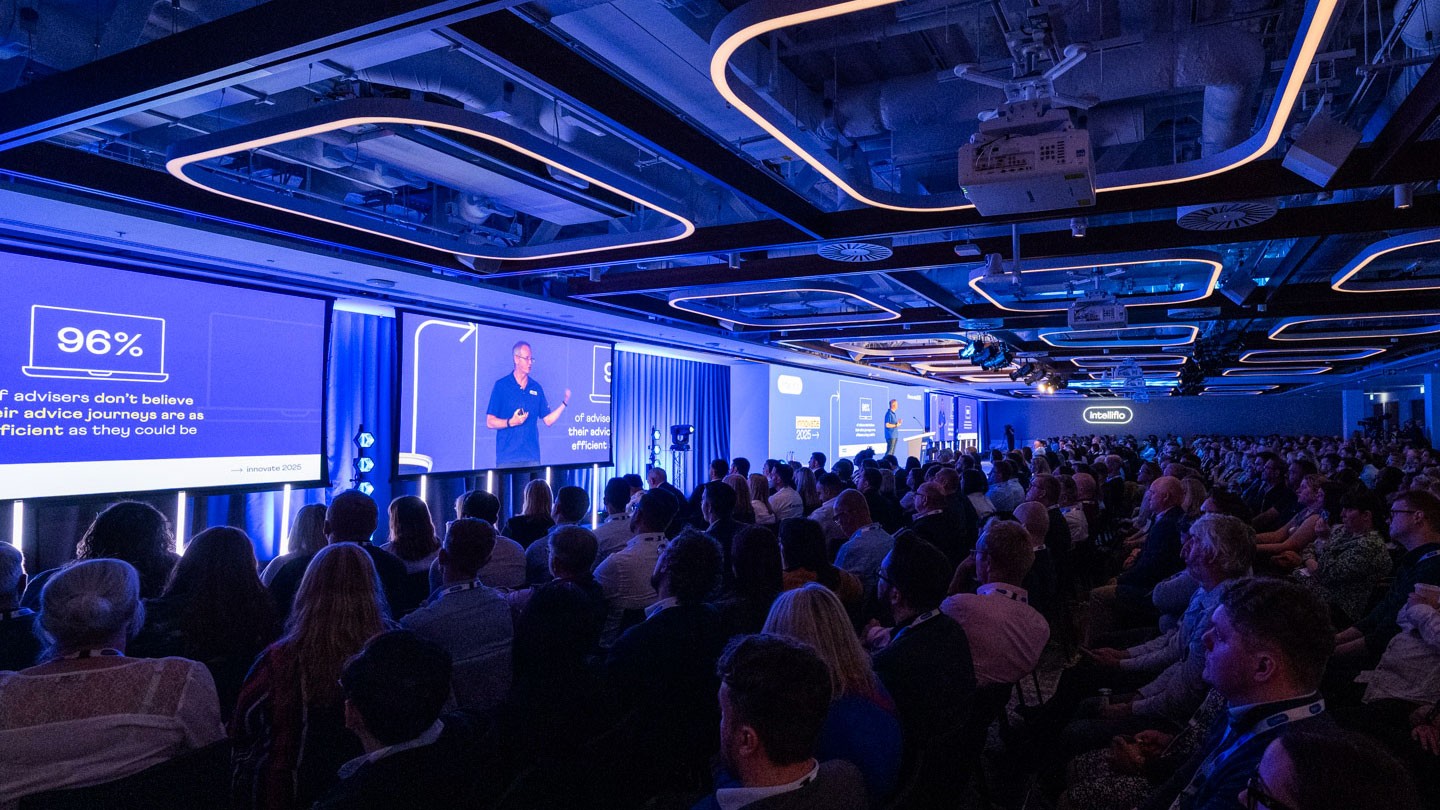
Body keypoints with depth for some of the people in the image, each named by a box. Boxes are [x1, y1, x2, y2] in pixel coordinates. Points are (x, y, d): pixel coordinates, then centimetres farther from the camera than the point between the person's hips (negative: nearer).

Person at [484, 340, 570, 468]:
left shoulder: (536, 387, 12)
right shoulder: (501, 385, 0)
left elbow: (548, 420, 12)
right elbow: (490, 422, -3)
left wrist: (565, 403, 1)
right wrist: (511, 422, -18)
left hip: (532, 456, 3)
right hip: (507, 457, -3)